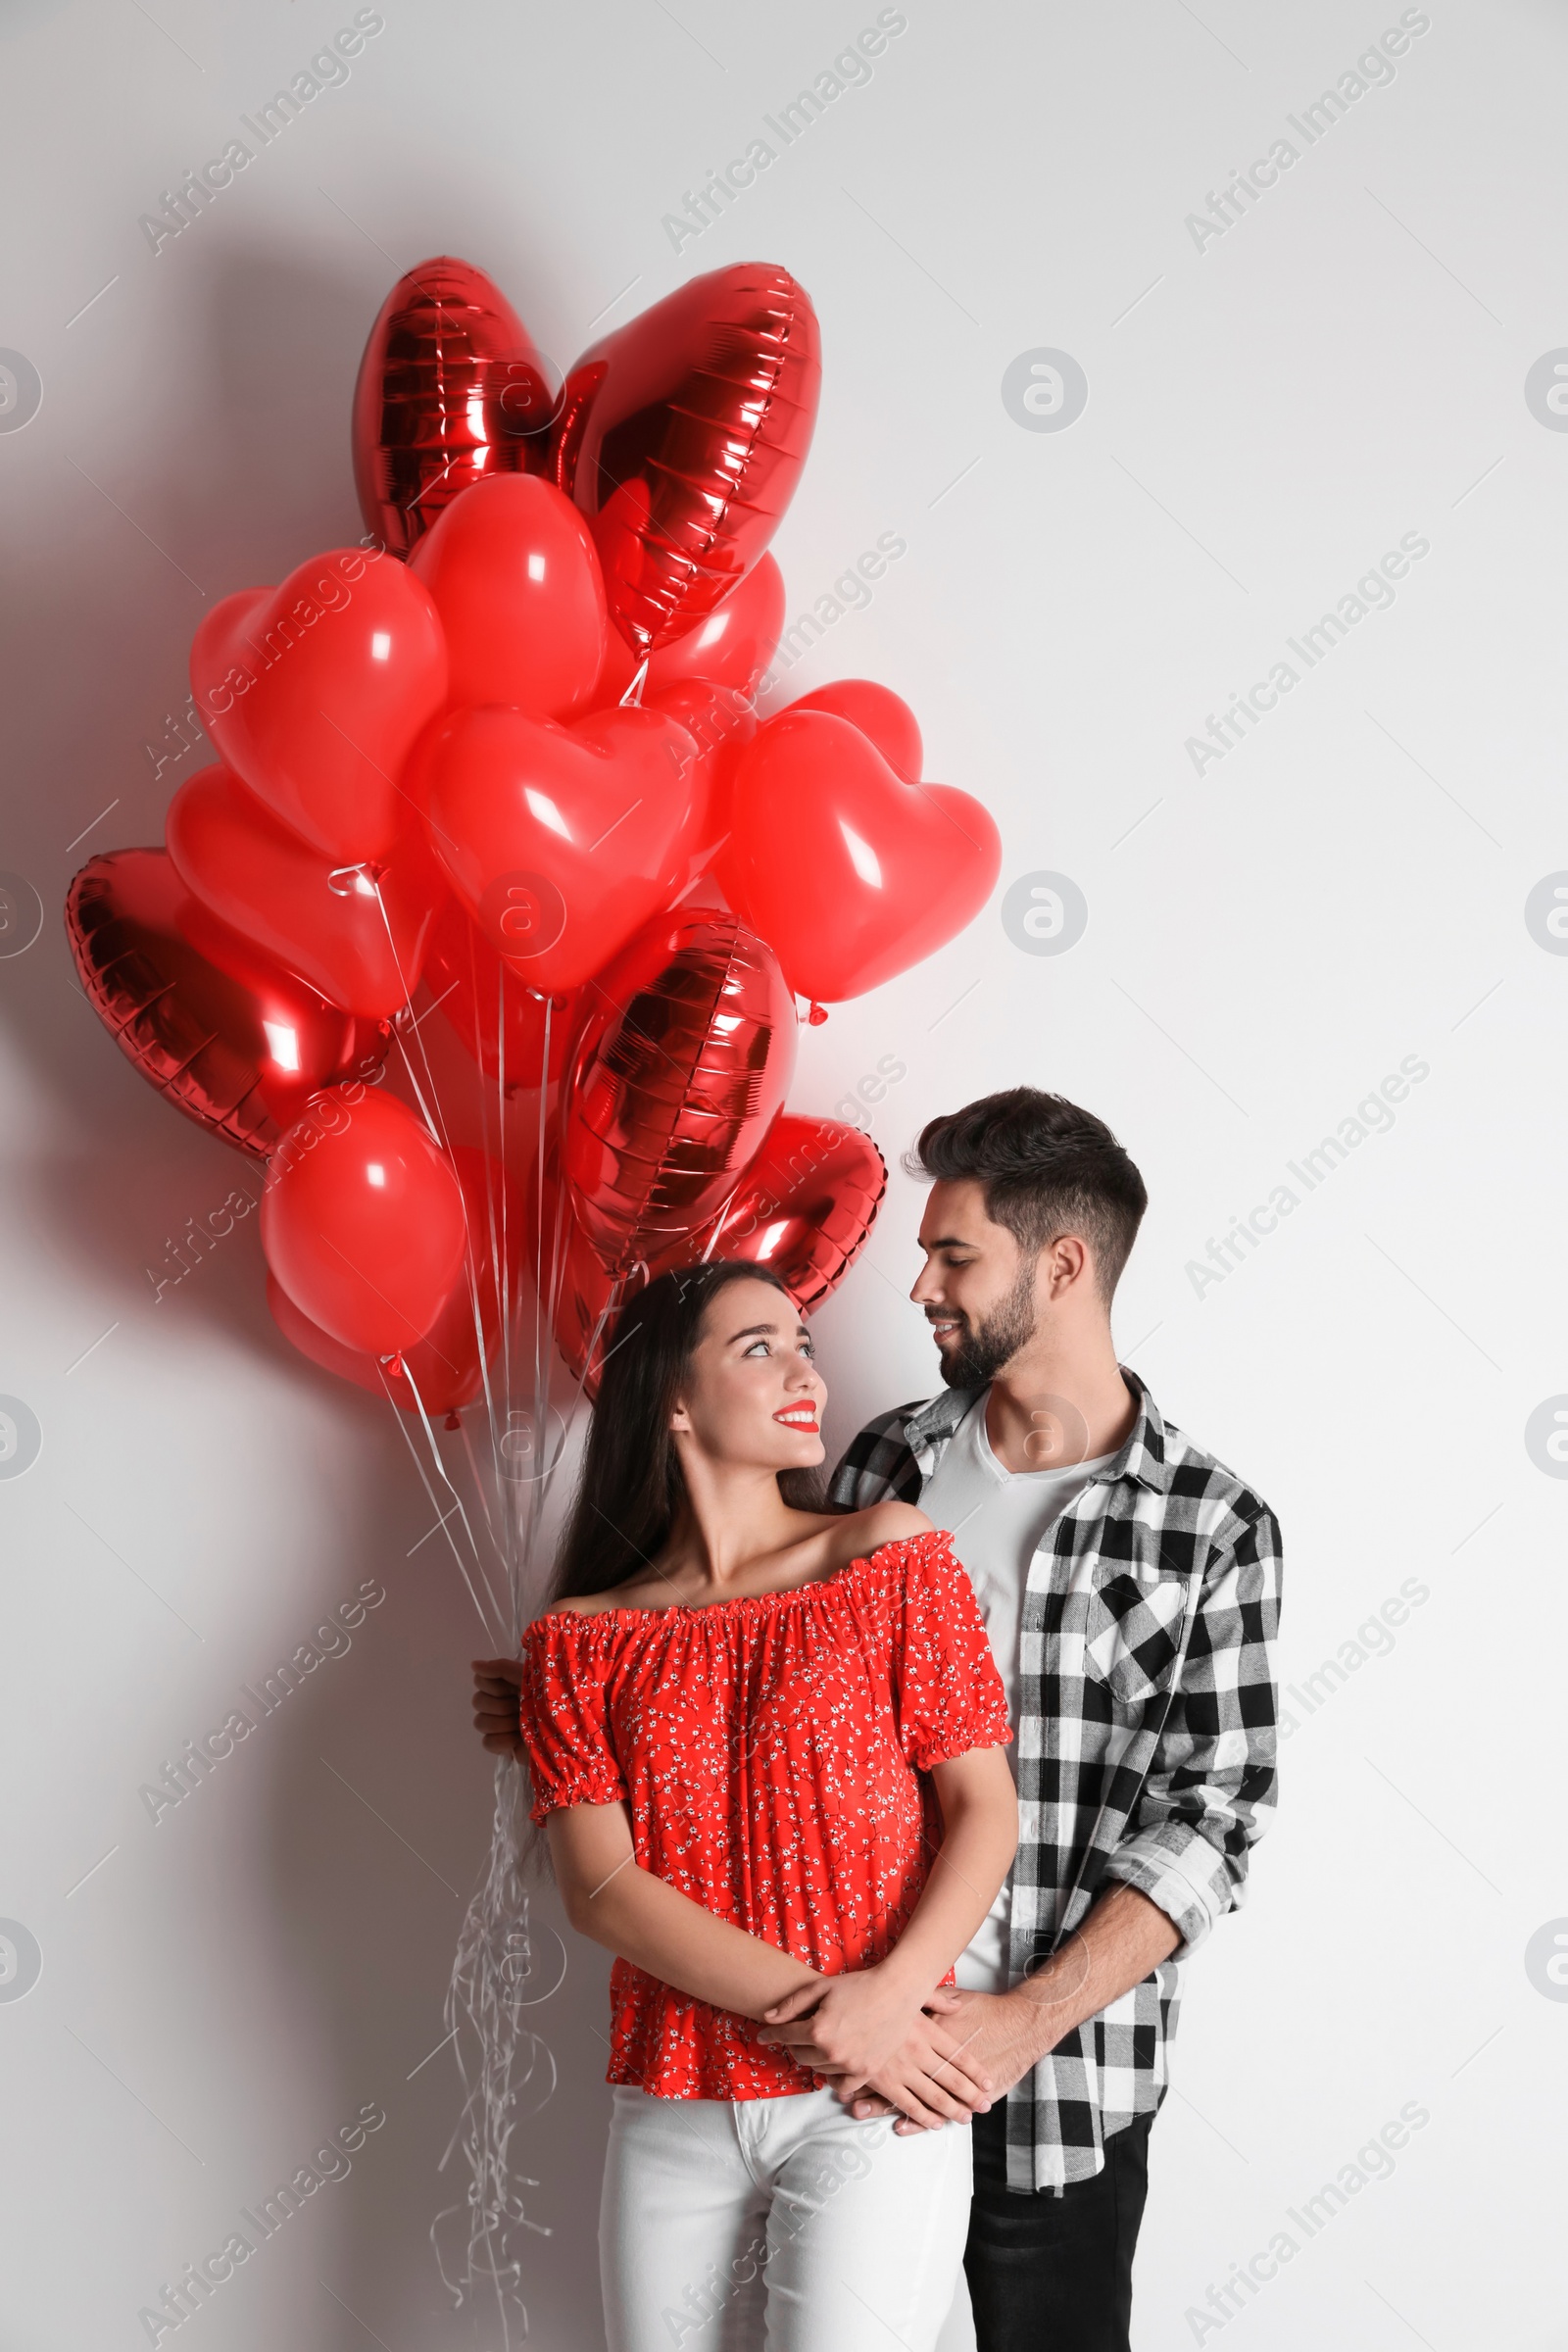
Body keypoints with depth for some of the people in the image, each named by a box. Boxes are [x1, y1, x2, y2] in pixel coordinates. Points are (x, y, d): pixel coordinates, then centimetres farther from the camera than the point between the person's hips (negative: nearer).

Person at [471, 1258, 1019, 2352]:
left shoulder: (893, 1554, 2)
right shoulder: (581, 1640, 5)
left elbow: (984, 1806, -2)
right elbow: (601, 1887, -5)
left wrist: (892, 1993, -18)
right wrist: (811, 2006, -16)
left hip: (875, 2101, -2)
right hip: (674, 2113, 2)